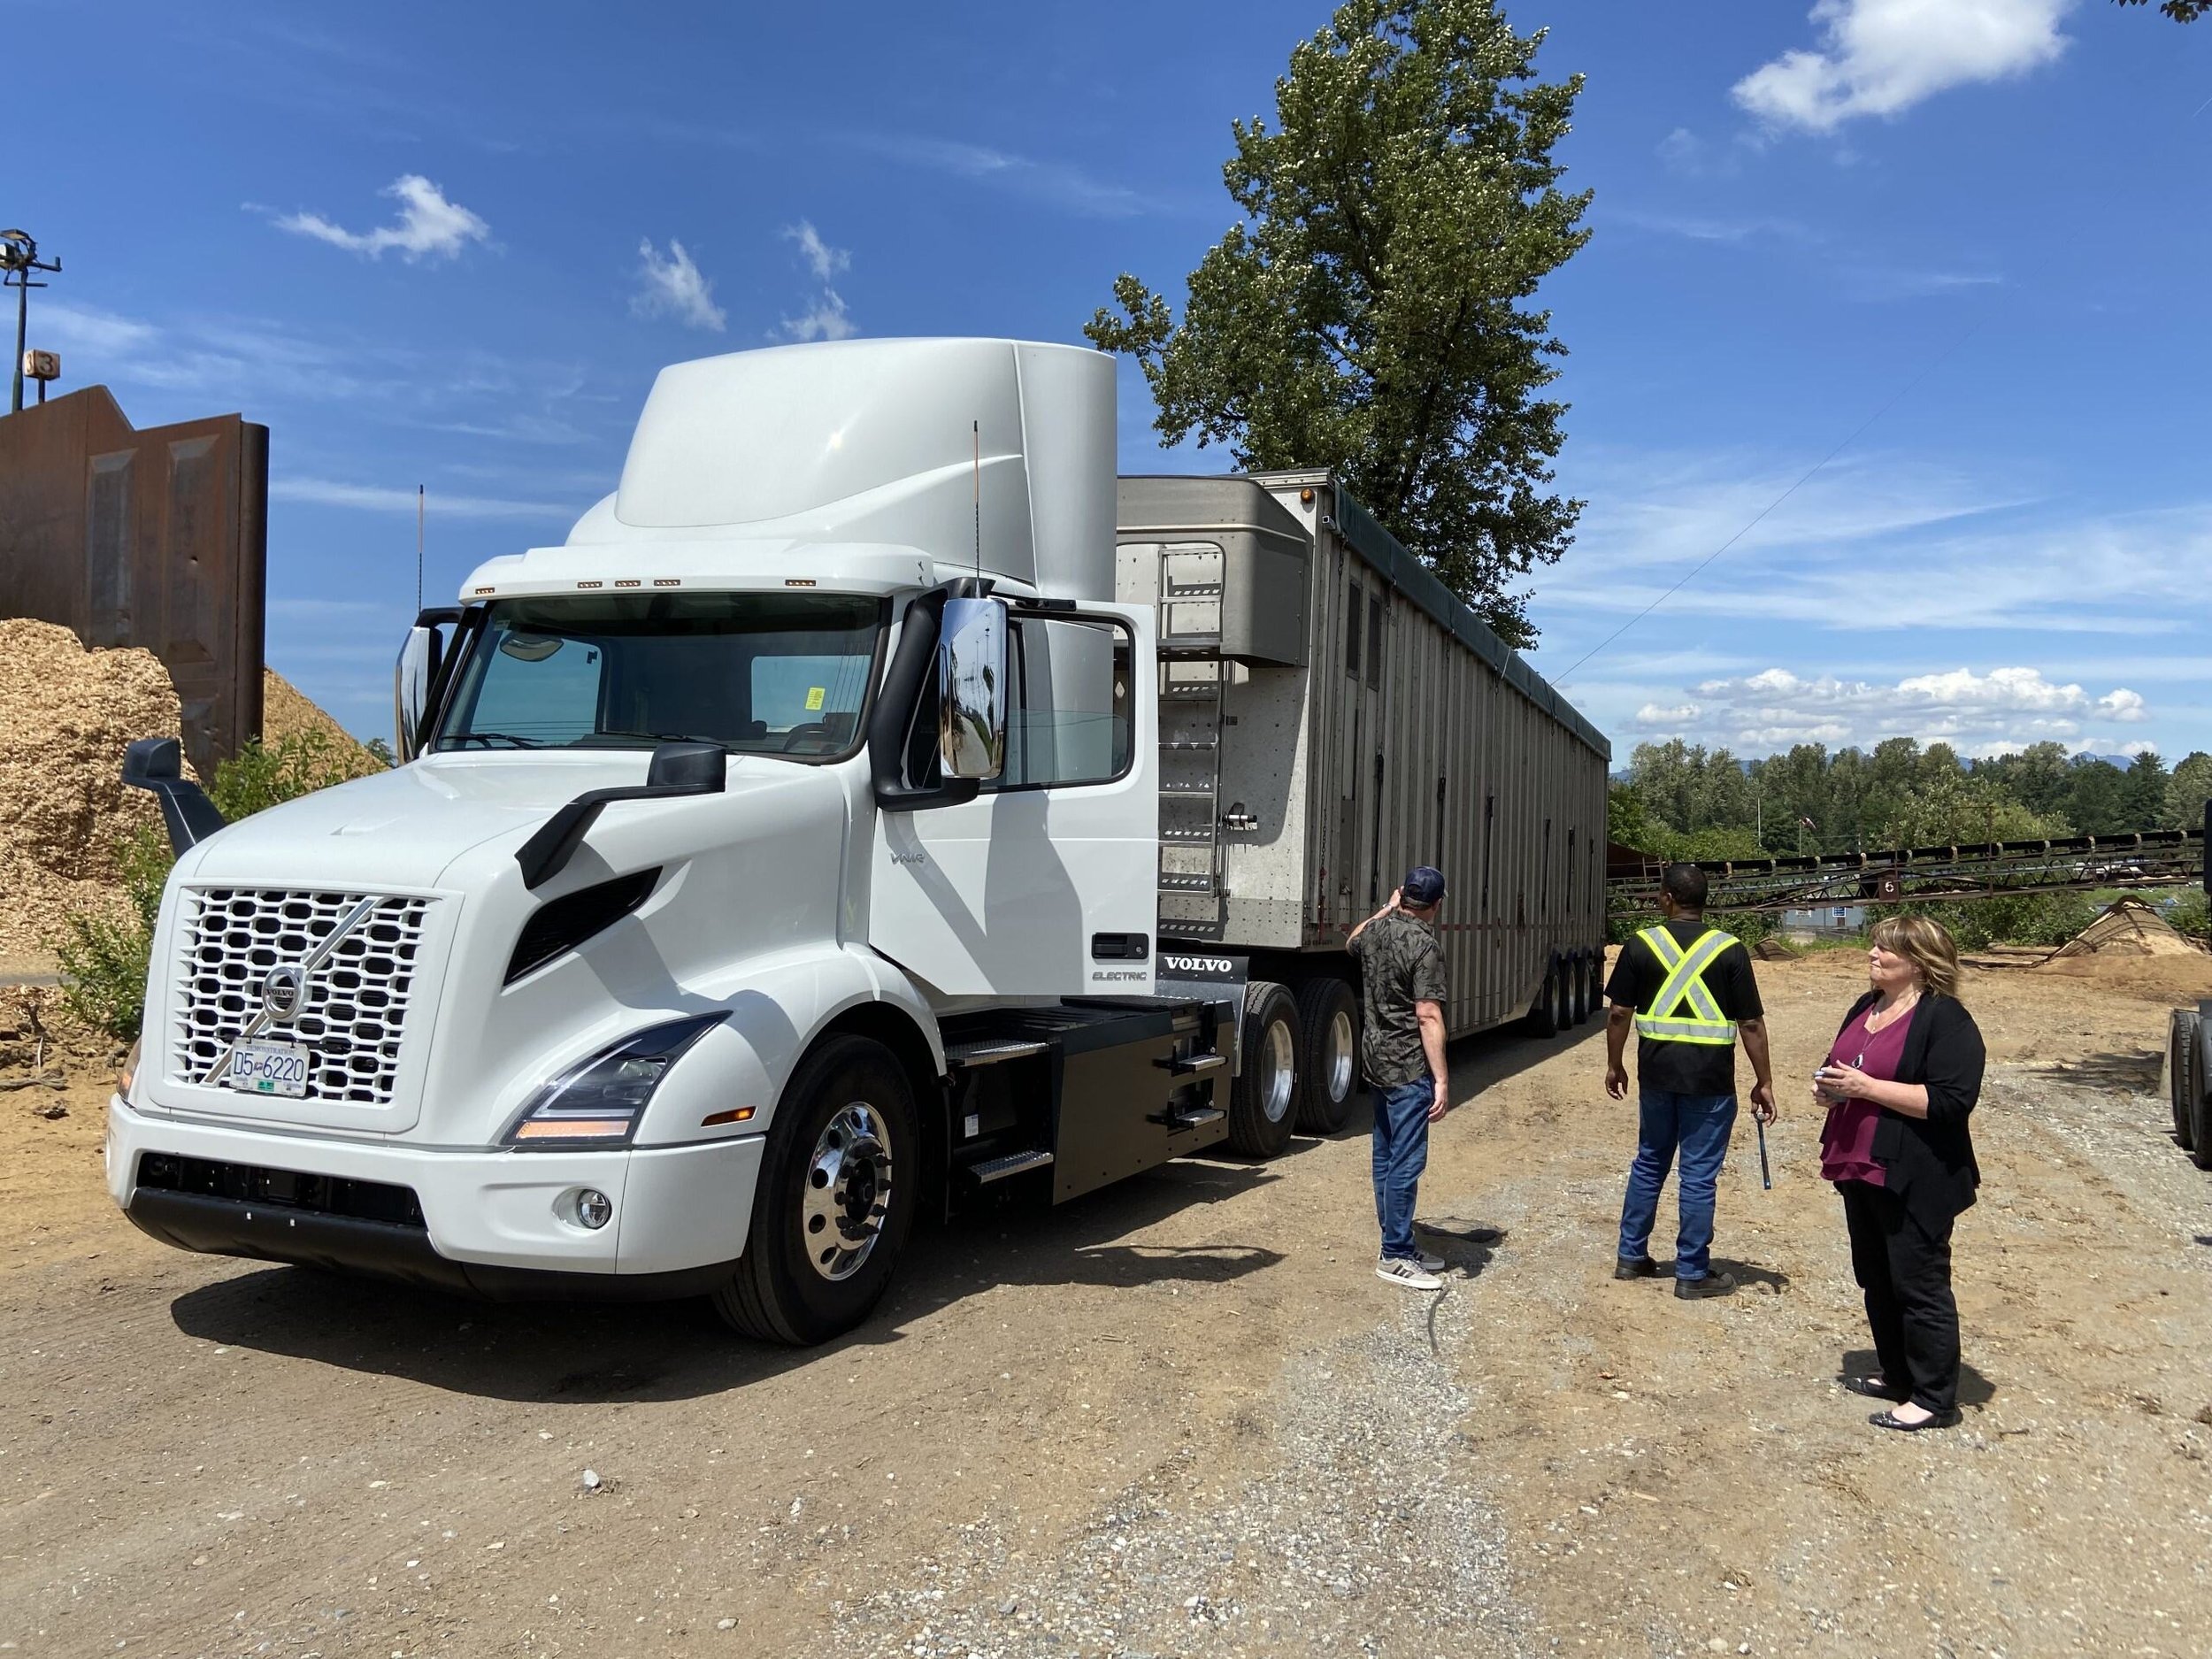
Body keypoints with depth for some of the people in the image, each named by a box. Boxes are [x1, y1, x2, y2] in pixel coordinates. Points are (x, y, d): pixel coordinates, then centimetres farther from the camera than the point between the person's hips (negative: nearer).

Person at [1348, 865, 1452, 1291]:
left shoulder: (1376, 930, 5)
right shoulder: (1425, 945, -18)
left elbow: (1351, 944, 32)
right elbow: (1429, 1017, -22)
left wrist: (1387, 909, 32)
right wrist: (1441, 1079, -22)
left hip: (1377, 1060, 9)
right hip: (1410, 1067, -9)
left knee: (1386, 1157, 15)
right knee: (1406, 1163, -4)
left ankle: (1399, 1242, 26)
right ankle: (1395, 1257, -1)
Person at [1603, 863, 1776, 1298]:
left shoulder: (1641, 944, -2)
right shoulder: (1730, 950, -7)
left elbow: (1618, 1012, 1)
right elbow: (1752, 1023, -6)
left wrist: (1614, 1066, 13)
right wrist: (1764, 1083, 2)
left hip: (1657, 1074, 3)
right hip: (1710, 1081, -2)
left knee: (1649, 1164, 18)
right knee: (1699, 1176, 6)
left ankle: (1631, 1256, 26)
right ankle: (1692, 1273, 14)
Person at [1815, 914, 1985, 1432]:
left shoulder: (1946, 1019, -14)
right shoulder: (1865, 1009, 12)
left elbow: (1952, 1099, -23)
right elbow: (1841, 1066, 25)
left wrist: (1865, 1086, -25)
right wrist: (1830, 1088, 1)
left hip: (1915, 1179, -9)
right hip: (1861, 1169, 9)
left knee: (1919, 1285, -1)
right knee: (1876, 1279, 17)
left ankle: (1934, 1399, 10)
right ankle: (1896, 1373, 32)